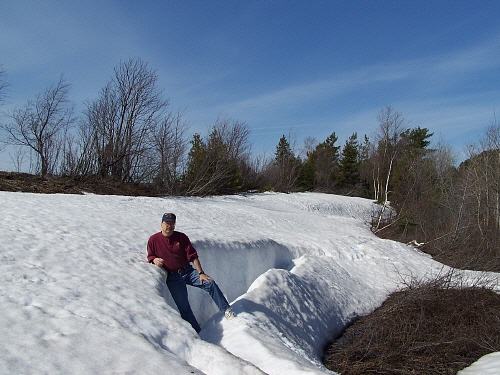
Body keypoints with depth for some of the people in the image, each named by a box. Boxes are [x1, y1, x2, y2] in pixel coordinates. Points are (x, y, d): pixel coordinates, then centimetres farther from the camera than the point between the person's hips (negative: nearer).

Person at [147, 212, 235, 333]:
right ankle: (197, 332, 3)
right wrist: (154, 260, -14)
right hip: (172, 277, -1)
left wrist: (201, 273, -11)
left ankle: (226, 310, -10)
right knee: (183, 307, -8)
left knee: (210, 283, -19)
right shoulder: (153, 240, 0)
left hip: (188, 271, 1)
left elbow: (192, 256, -2)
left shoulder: (181, 237, 2)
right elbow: (150, 256, 11)